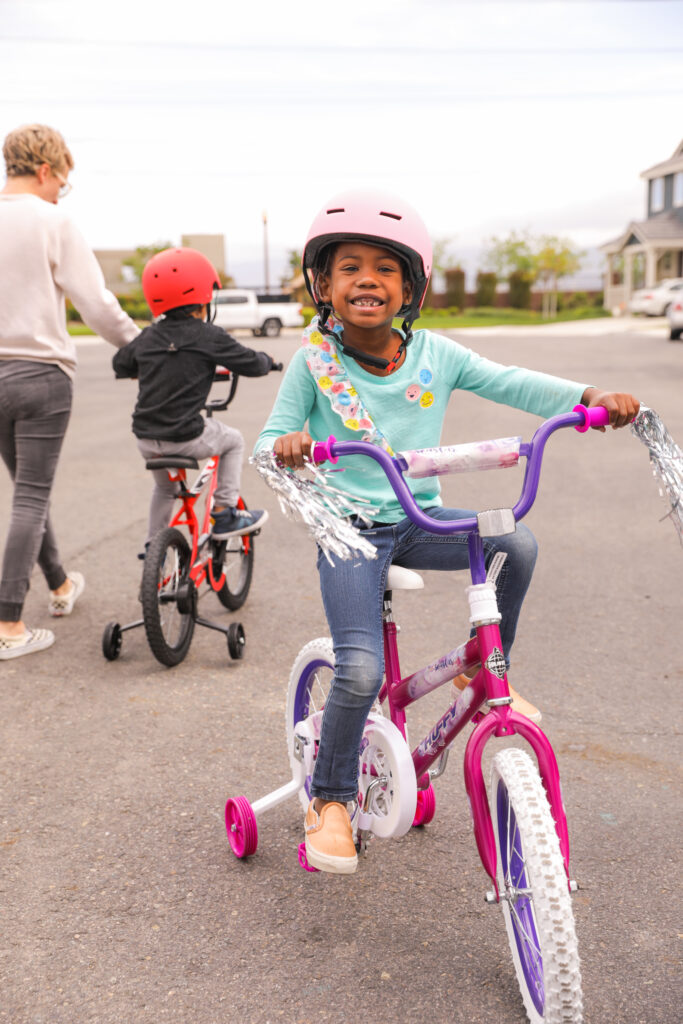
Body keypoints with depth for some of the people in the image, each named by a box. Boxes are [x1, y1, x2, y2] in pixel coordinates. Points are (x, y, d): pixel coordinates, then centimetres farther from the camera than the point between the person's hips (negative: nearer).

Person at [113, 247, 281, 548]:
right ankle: (225, 514, 17)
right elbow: (250, 364, -3)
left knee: (164, 487, 32)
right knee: (233, 440, 23)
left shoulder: (148, 337, 7)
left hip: (146, 440, 6)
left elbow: (120, 364, 22)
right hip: (185, 438, -6)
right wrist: (267, 361, 20)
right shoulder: (209, 336, -8)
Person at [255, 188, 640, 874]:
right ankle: (329, 797, 7)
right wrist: (284, 444, -31)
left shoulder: (434, 354, -1)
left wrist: (593, 397, -19)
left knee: (517, 542, -22)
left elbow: (510, 384, -5)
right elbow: (270, 437, -5)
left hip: (420, 521, 3)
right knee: (361, 670, -20)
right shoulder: (314, 361, -7)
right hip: (349, 532, -3)